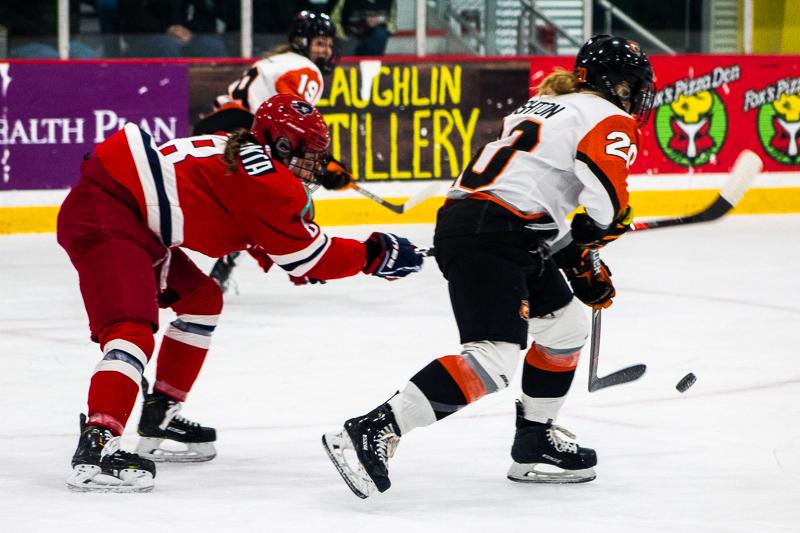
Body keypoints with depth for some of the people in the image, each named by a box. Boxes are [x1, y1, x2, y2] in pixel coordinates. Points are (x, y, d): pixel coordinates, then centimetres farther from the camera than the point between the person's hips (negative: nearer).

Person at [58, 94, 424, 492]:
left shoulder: (240, 154, 17)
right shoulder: (266, 179, -11)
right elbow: (306, 257, -8)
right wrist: (373, 254, 1)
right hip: (102, 214, -11)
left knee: (201, 298, 24)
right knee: (133, 330, -25)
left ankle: (159, 417, 27)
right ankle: (95, 445, -40)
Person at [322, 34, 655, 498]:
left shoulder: (549, 107, 27)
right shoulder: (610, 123, -1)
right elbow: (608, 205, -16)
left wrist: (582, 265, 29)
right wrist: (585, 241, 8)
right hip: (487, 236, -10)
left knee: (565, 323, 23)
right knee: (493, 357, -18)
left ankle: (536, 443, 28)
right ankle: (372, 433, -25)